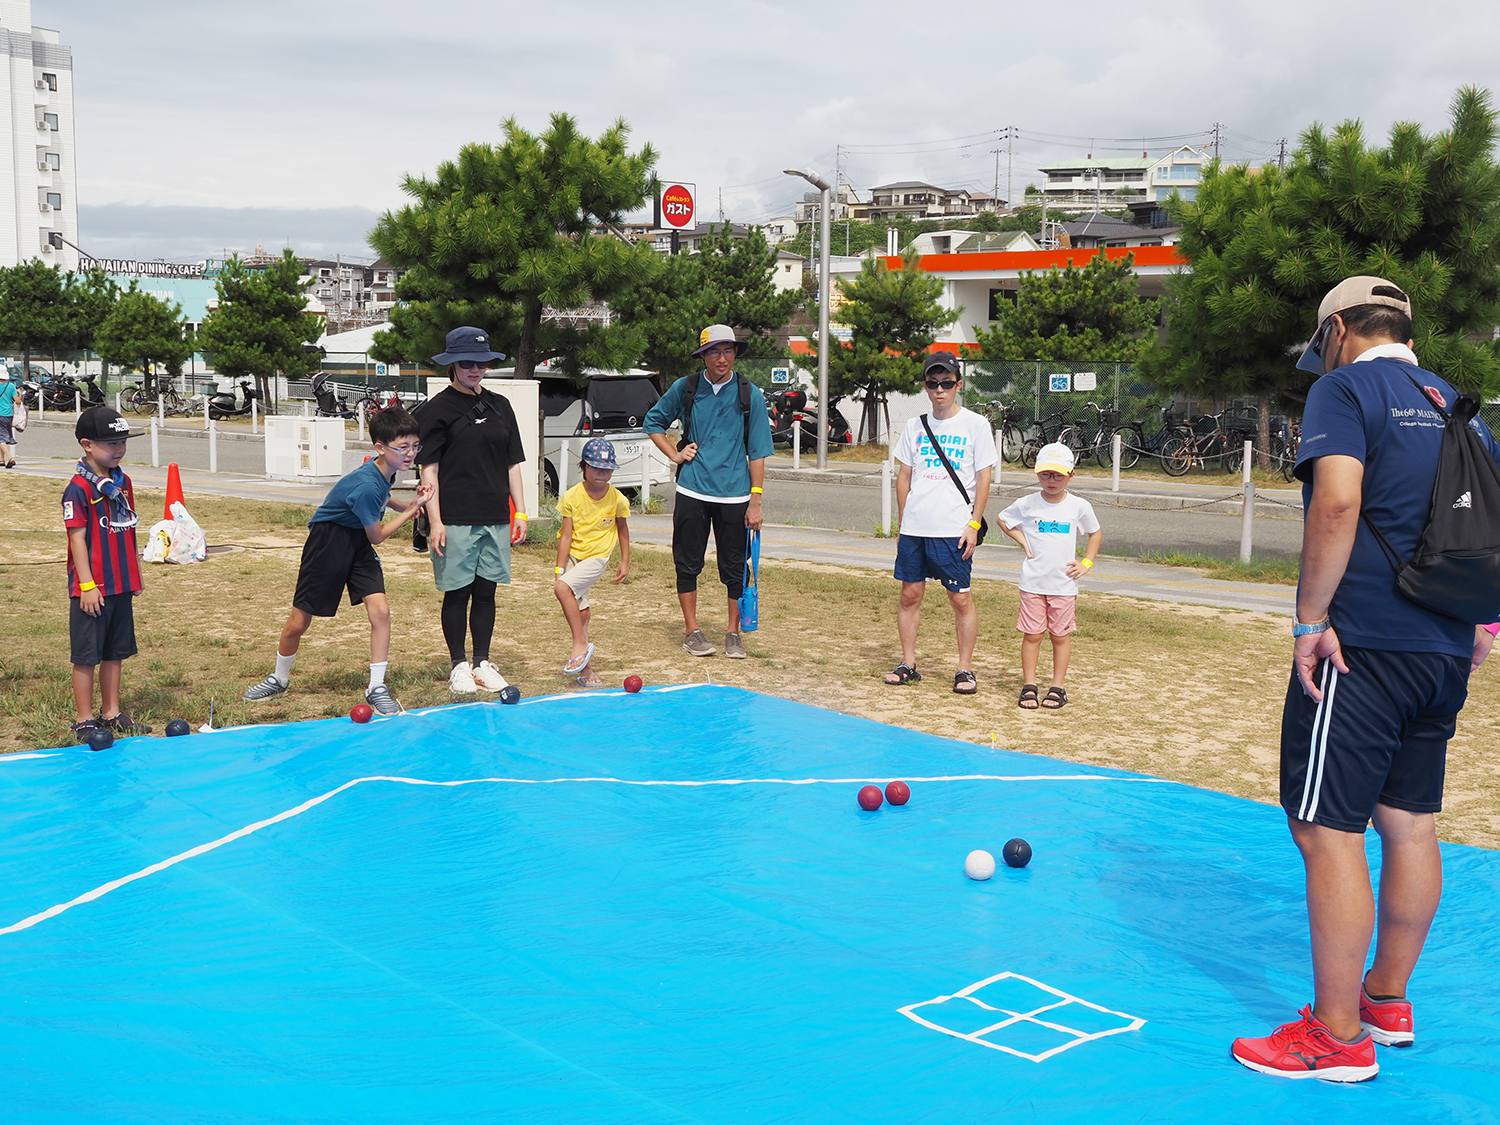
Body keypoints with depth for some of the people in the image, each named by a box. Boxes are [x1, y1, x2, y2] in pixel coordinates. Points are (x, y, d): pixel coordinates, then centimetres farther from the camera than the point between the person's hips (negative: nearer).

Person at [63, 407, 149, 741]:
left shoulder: (123, 482, 9)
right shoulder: (79, 488, -14)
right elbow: (77, 539, -14)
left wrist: (136, 574, 17)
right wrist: (87, 585, -16)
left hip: (122, 585, 7)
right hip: (92, 588, -7)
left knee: (115, 652, 14)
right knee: (86, 655, 2)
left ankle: (112, 714, 25)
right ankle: (84, 722, 10)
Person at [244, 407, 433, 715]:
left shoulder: (385, 470, -7)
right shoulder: (366, 486, -32)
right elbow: (377, 536, -18)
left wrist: (401, 505, 3)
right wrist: (412, 509, -13)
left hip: (358, 542, 7)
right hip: (328, 541, -7)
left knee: (380, 609, -12)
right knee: (299, 621, 5)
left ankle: (376, 688, -2)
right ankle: (279, 679, 30)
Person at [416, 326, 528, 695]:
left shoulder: (499, 405, 12)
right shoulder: (438, 408, -2)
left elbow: (512, 463, 15)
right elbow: (429, 468, -5)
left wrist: (520, 511, 9)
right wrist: (434, 521, -11)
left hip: (495, 518, 4)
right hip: (455, 520, -4)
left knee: (486, 591, 9)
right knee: (458, 593, 1)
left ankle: (483, 662, 19)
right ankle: (458, 665, 13)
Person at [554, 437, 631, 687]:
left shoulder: (617, 499, -7)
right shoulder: (572, 497, -9)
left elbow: (622, 529, 11)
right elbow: (566, 536, -8)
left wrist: (625, 562, 9)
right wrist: (559, 569, -12)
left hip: (596, 557, -2)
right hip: (572, 555, 2)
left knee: (563, 587, -26)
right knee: (581, 611, 1)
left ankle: (581, 644, -16)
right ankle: (584, 667, 11)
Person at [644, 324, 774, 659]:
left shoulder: (749, 394, -1)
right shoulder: (685, 389, 2)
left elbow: (757, 451, -1)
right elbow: (653, 421, 17)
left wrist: (756, 500, -5)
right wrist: (674, 454, 3)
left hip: (734, 496, -1)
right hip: (692, 492, 1)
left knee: (735, 568, 5)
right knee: (688, 563, 5)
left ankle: (732, 633, 16)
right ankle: (692, 631, 17)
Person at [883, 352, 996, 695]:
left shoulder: (976, 425, -1)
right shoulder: (915, 426, 10)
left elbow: (983, 478, -3)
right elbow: (904, 476, 14)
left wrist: (974, 525, -9)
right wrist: (903, 523, 10)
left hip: (954, 530, -4)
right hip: (914, 527, 4)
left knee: (960, 598, 0)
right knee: (910, 594, 6)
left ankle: (965, 669, 9)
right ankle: (908, 664, 16)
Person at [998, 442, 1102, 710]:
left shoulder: (1079, 506, 0)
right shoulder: (1027, 504, -2)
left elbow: (1095, 533, 15)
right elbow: (1003, 520, 15)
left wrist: (1086, 563, 4)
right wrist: (1024, 542, 3)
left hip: (1064, 584, 0)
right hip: (1033, 583, 0)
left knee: (1061, 636, 7)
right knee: (1031, 635, 2)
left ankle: (1057, 688, 16)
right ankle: (1029, 686, 11)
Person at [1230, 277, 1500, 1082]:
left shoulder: (1346, 388, -5)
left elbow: (1337, 502, -20)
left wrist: (1310, 620, -17)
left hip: (1362, 645, -8)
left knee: (1327, 831, -4)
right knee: (1410, 827, 15)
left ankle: (1338, 1037, 1)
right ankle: (1387, 1002, 28)